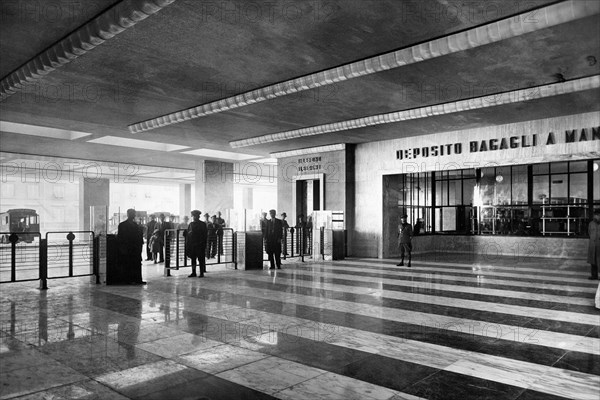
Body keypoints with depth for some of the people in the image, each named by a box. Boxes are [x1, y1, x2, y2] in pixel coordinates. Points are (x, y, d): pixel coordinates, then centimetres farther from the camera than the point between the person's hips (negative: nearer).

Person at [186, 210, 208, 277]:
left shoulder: (202, 224, -2)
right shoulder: (191, 224, 11)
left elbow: (205, 234, -5)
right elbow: (187, 234, 12)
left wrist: (204, 244, -13)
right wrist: (187, 244, 4)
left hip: (200, 244, -4)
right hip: (192, 244, 5)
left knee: (201, 259, -1)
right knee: (193, 259, 9)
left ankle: (202, 273, 7)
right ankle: (193, 272, 18)